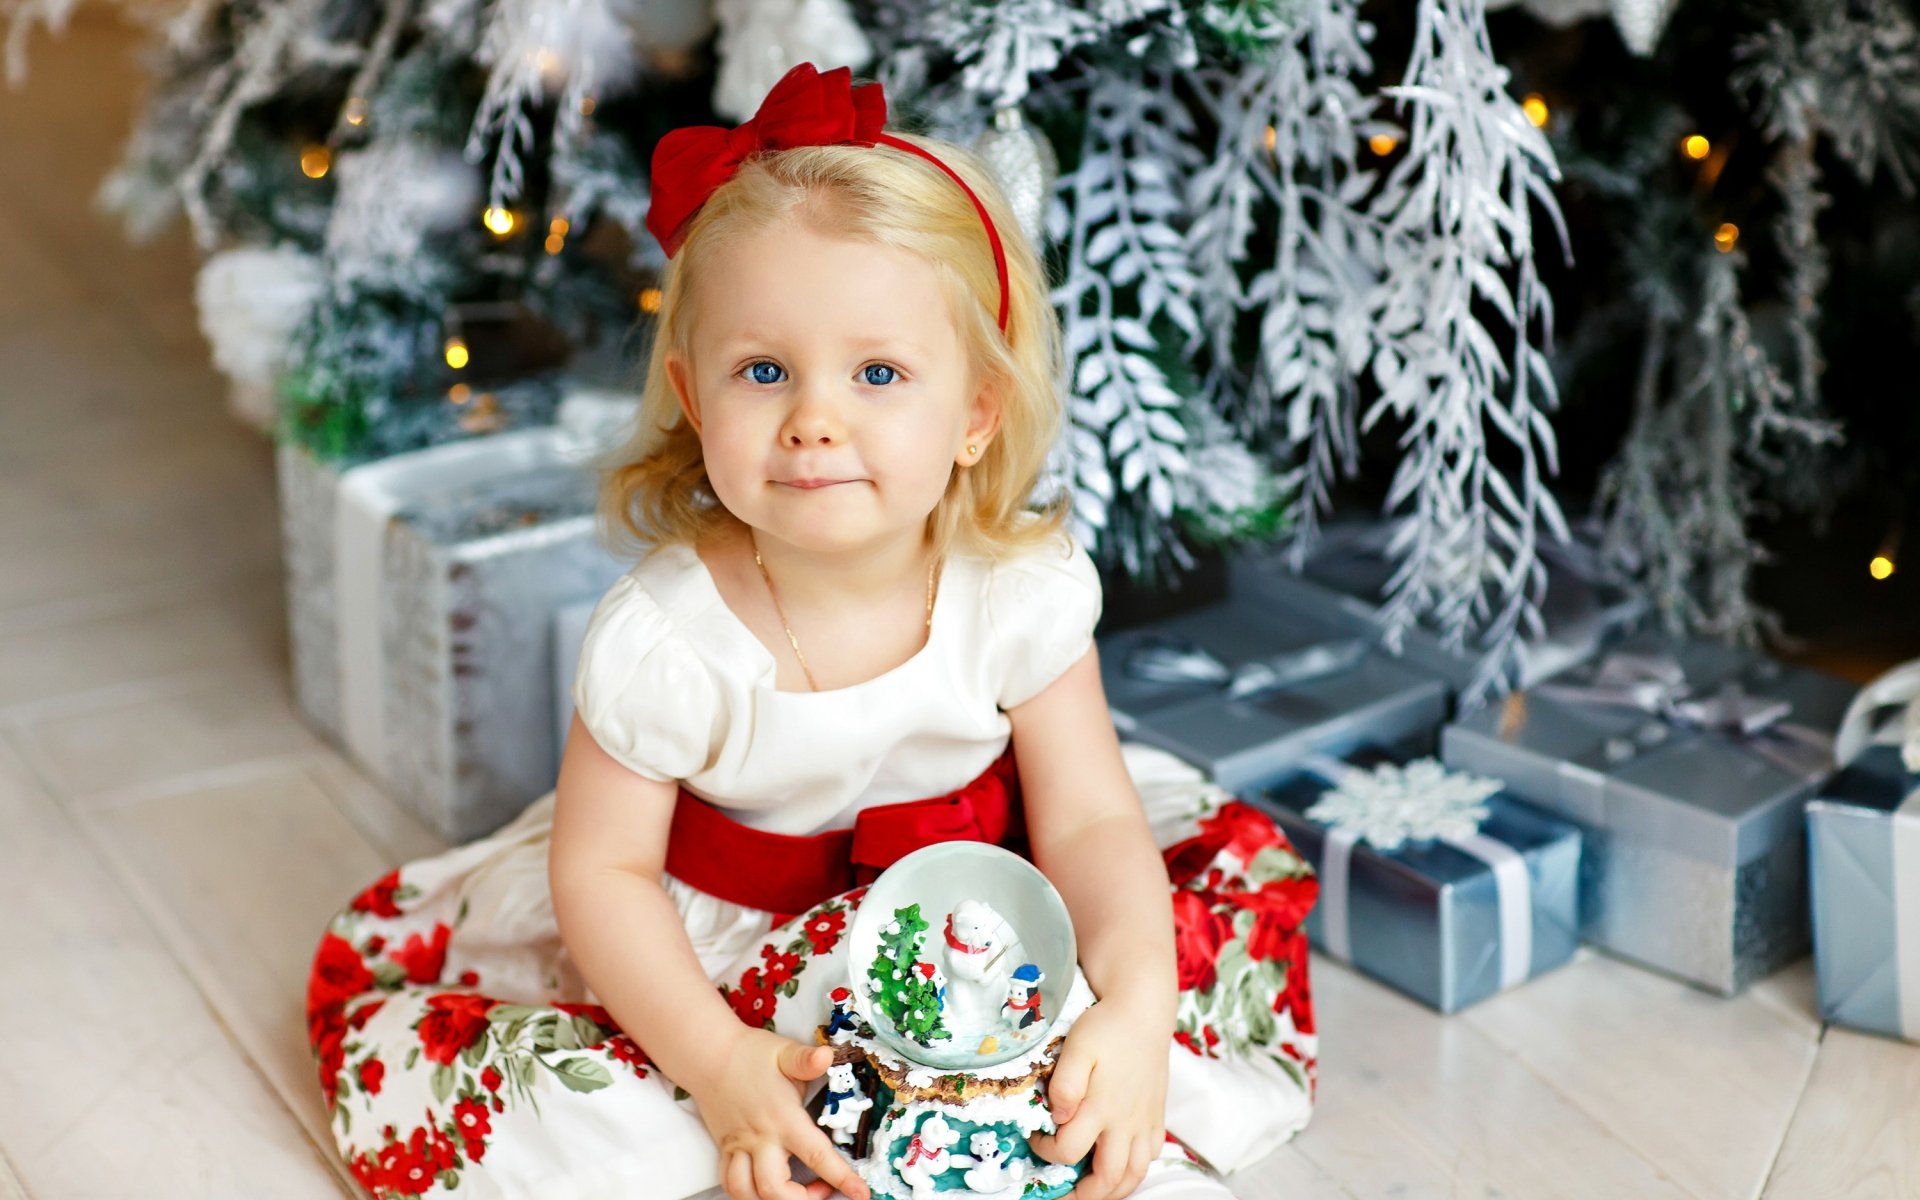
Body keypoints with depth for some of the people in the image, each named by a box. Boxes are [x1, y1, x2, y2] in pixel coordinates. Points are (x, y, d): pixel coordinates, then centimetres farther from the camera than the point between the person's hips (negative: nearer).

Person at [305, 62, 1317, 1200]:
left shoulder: (1022, 590, -21)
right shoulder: (663, 639, -27)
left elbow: (1090, 821, -16)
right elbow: (601, 869, -17)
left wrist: (1135, 1009, -34)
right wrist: (716, 1061, -29)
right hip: (711, 946, -1)